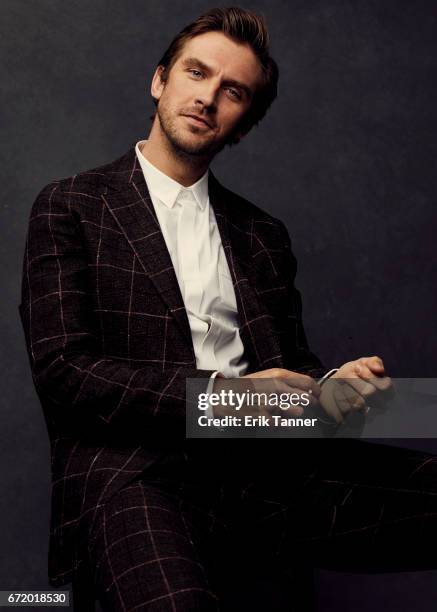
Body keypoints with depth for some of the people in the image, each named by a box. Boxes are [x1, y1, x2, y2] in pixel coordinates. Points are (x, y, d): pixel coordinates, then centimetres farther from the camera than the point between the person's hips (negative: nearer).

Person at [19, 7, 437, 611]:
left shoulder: (263, 234, 23)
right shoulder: (70, 207, 9)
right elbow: (63, 371, -2)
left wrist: (330, 385, -2)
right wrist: (220, 392, -11)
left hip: (262, 458, 5)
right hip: (132, 465, -4)